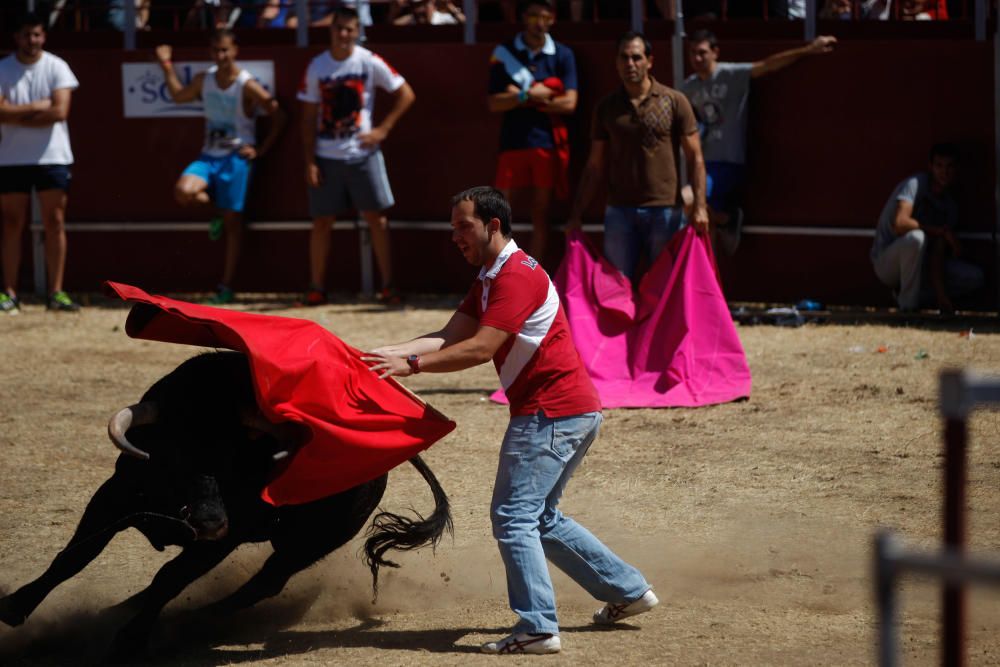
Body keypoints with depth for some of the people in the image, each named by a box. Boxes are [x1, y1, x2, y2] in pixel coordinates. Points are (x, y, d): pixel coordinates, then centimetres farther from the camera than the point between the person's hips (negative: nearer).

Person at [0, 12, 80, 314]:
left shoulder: (57, 67, -1)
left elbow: (60, 110, -13)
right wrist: (36, 107, -13)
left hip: (52, 156, 0)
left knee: (55, 223, -2)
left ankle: (56, 292, 0)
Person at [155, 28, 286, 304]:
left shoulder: (247, 86, -11)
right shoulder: (204, 80, 5)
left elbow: (278, 116, -7)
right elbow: (179, 95, 24)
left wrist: (261, 150, -10)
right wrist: (167, 67, 14)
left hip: (236, 158, -4)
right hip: (209, 156, 5)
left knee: (232, 222, -1)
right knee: (183, 191, -24)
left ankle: (226, 286, 4)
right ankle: (217, 210, 10)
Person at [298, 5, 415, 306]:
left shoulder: (369, 62, -5)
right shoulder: (316, 67, 0)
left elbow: (406, 94, -1)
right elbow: (309, 117, 2)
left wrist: (382, 130, -8)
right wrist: (310, 160, -4)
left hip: (362, 153, -1)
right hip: (326, 156, 1)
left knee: (376, 218, -1)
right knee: (321, 221, 3)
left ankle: (388, 285, 5)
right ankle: (316, 288, 10)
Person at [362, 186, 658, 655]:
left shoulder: (517, 277, -16)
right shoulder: (489, 279, 16)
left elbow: (480, 349, -23)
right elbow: (450, 336, 7)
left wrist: (411, 365, -22)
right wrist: (386, 353, -4)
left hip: (552, 413, -11)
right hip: (573, 410, 11)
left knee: (513, 516, -11)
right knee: (541, 519, 19)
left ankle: (538, 629, -12)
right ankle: (628, 590, 26)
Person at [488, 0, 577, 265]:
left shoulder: (562, 55, 3)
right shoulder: (504, 53, 3)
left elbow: (569, 103, -6)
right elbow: (495, 103, -2)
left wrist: (521, 98, -7)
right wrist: (529, 96, -18)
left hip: (547, 143, 0)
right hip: (512, 143, 0)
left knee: (541, 214, 5)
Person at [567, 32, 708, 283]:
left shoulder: (674, 102, 1)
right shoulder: (606, 108, 8)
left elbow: (694, 157, 0)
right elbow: (595, 166, 12)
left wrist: (699, 206, -11)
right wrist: (576, 214, 7)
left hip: (665, 210, -2)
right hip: (619, 211, 2)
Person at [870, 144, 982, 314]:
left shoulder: (950, 205, 0)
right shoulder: (915, 184, -17)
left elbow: (937, 253, -8)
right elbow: (900, 224, -34)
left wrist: (941, 295, -21)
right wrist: (944, 232, -27)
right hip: (886, 263, -6)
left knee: (975, 277, -8)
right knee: (916, 237, -38)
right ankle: (909, 305, -22)